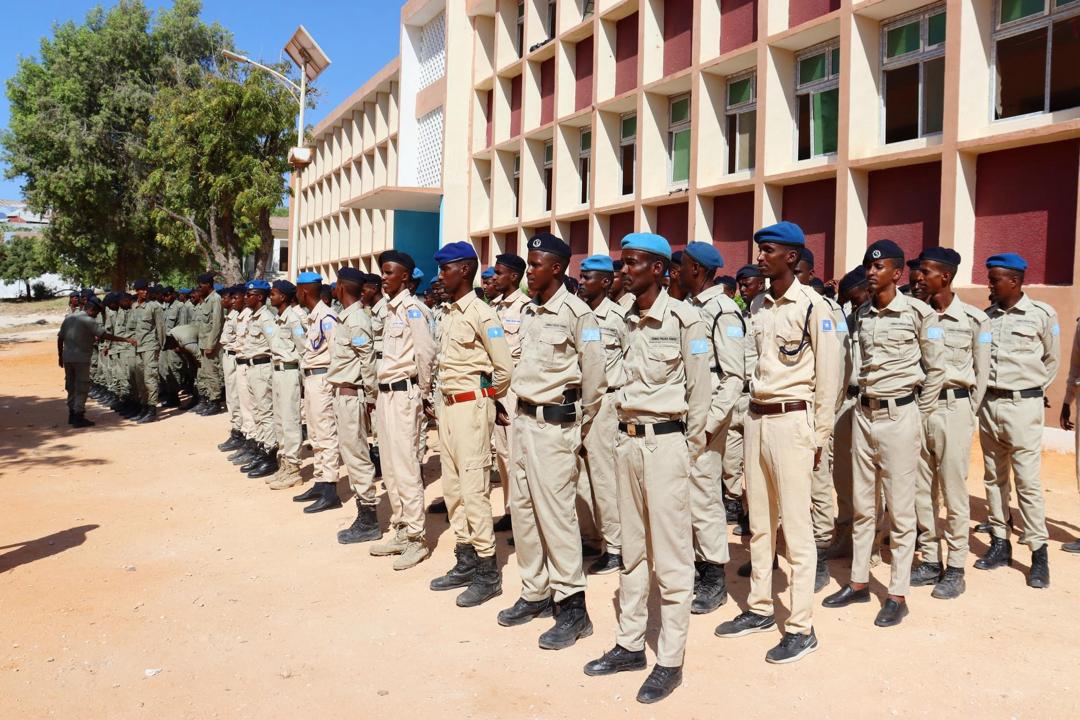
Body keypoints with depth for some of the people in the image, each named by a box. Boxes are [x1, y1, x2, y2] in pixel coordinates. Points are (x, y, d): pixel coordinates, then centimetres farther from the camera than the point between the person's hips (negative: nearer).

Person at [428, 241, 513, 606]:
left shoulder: (482, 314, -12)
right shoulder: (448, 314, 13)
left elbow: (504, 368, -12)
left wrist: (486, 400, 1)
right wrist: (436, 401, 13)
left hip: (471, 406, -9)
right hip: (447, 406, 9)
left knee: (474, 489, -6)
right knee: (452, 488, 13)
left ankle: (488, 572, 2)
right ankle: (465, 561, 23)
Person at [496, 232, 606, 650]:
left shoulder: (576, 314, -12)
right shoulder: (528, 312, 11)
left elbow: (595, 379, -9)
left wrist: (579, 428, -2)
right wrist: (518, 408, 14)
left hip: (554, 423, -8)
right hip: (524, 418, 8)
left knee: (556, 512, -6)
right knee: (522, 508, 12)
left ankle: (572, 606, 5)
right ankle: (535, 592, 26)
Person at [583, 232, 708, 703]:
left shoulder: (683, 319, -8)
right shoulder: (625, 320, 10)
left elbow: (699, 388, -6)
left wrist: (691, 449, -4)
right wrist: (624, 432, 7)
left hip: (665, 441, -7)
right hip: (628, 440, 7)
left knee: (671, 554, 0)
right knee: (632, 549, 15)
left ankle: (670, 660, 10)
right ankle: (630, 644, 27)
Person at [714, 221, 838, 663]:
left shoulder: (812, 306, -8)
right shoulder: (757, 306, 11)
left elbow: (827, 374, -8)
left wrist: (820, 435, -8)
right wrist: (750, 416, 11)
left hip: (792, 420, -7)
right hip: (756, 419, 7)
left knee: (796, 526, -2)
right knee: (759, 522, 14)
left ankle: (801, 627, 7)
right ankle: (759, 608, 27)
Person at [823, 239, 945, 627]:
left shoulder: (919, 313, -8)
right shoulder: (861, 314, 8)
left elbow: (935, 369, -3)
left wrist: (919, 418, -2)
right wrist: (863, 404, 10)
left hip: (899, 415, -5)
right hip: (864, 413, 6)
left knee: (900, 509, 2)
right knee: (863, 505, 13)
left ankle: (898, 594, 12)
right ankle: (858, 582, 24)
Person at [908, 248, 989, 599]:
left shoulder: (974, 319, -4)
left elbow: (981, 372, 2)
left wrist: (969, 411, 2)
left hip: (953, 407, -4)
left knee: (953, 490, 1)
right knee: (921, 488, 9)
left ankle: (955, 568, 11)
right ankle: (930, 560, 21)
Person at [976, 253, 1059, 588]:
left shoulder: (1042, 315, -5)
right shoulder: (985, 315, 6)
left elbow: (1052, 360, 5)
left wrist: (1032, 390, 8)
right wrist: (983, 389, 6)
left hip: (1023, 405, -5)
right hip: (988, 403, 5)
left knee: (1028, 480, -4)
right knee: (993, 478, 11)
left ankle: (1039, 553, 5)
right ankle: (1000, 543, 21)